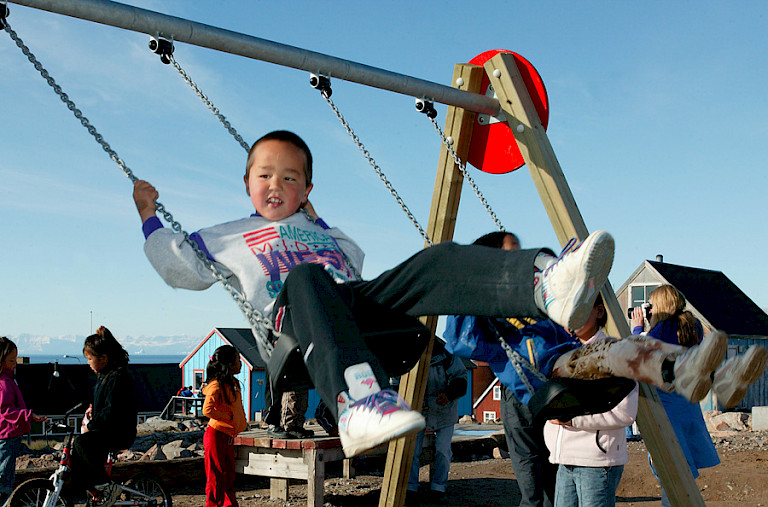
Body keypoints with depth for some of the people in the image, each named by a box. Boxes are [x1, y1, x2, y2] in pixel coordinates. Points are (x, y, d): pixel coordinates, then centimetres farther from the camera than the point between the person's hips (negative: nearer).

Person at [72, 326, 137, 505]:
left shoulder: (118, 377, -19)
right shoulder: (105, 374, 13)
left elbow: (111, 412, -25)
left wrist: (91, 426, -15)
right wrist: (91, 409, 11)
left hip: (120, 434, -10)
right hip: (107, 430, 10)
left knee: (82, 441, -28)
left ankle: (107, 486, -19)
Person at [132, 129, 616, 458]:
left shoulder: (319, 229, 40)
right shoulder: (229, 237, 32)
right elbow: (179, 266, 27)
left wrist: (313, 221, 43)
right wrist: (150, 216, 27)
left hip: (365, 311, 4)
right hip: (294, 323, -4)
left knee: (435, 259, -24)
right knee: (306, 279, -42)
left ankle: (548, 284, -55)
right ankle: (358, 403, -70)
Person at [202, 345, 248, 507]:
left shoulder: (234, 383, 12)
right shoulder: (216, 386, -16)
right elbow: (207, 410, -27)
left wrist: (241, 423, 13)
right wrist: (229, 417, -19)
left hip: (228, 437, 9)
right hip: (216, 436, -9)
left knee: (229, 477, 13)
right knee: (217, 477, -1)